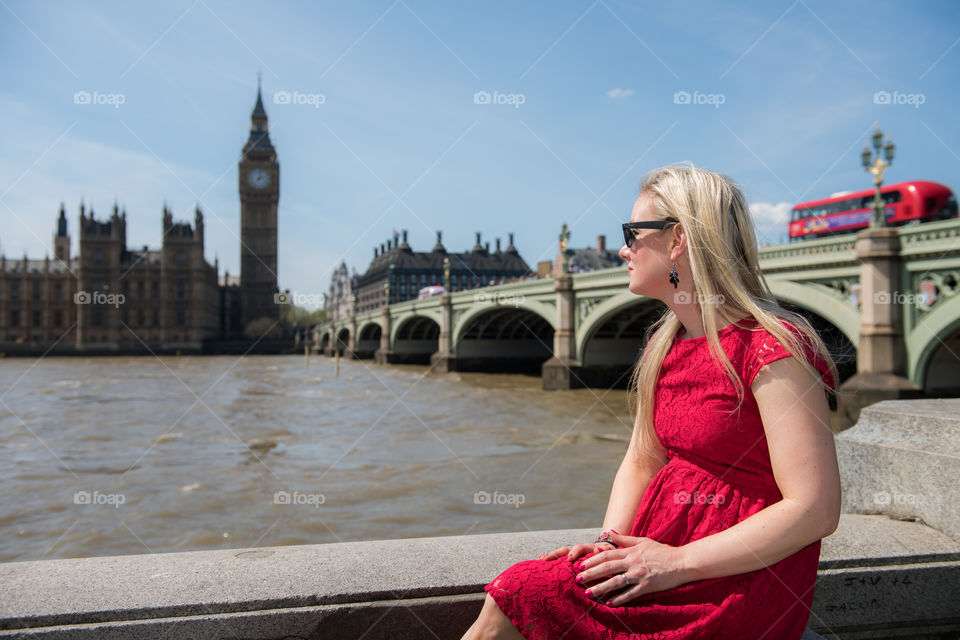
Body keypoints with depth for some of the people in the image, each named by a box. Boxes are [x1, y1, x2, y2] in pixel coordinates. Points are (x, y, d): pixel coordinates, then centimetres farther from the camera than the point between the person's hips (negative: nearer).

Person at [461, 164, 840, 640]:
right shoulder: (664, 344, 11)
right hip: (661, 546, 7)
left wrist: (678, 563, -19)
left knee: (516, 599, -16)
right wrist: (612, 542, -4)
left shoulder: (770, 350, -16)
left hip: (736, 582, -7)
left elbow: (814, 511, -19)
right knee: (508, 600, -11)